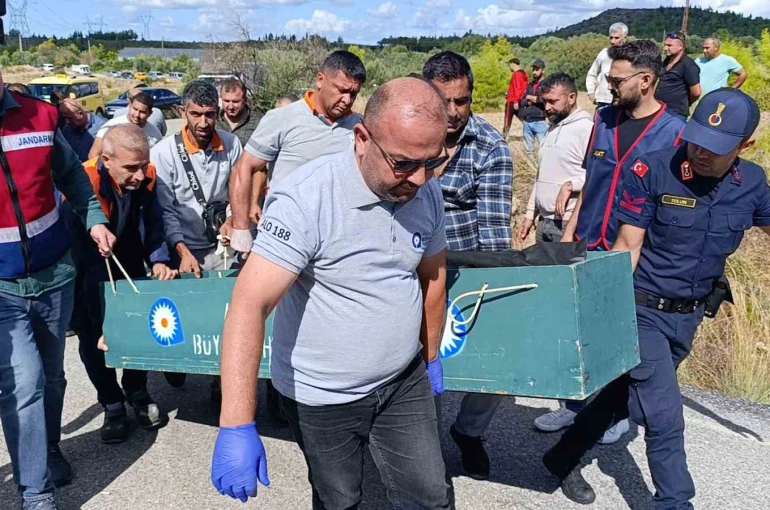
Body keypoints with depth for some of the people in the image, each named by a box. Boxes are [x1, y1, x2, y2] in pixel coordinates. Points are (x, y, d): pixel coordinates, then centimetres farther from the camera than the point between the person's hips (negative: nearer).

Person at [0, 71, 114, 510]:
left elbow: (71, 175, 11)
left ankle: (50, 450, 42)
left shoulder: (38, 116, -5)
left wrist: (94, 219, -1)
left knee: (52, 375, 18)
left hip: (55, 275, 3)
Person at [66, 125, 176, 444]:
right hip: (86, 274, -4)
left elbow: (153, 223, -3)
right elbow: (88, 256, -34)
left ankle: (137, 394, 27)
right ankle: (112, 405, 19)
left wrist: (159, 260, -22)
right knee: (93, 339, 0)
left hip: (129, 265, 4)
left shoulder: (146, 177, -19)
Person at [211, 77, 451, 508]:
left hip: (405, 382, 5)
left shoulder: (429, 194, -6)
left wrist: (431, 357, 19)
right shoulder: (307, 198, -26)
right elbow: (249, 307, -30)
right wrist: (237, 427, -35)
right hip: (321, 395, -4)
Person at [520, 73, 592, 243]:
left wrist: (569, 185, -24)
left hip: (569, 224, -8)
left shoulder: (586, 128, -12)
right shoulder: (552, 128, 15)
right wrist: (530, 215, 19)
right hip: (544, 222, 8)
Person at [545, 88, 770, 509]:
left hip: (689, 317, 5)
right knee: (665, 419, -6)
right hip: (644, 311, -5)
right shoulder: (652, 170, -16)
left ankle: (564, 458, 36)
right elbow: (628, 246, -13)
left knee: (625, 394, 16)